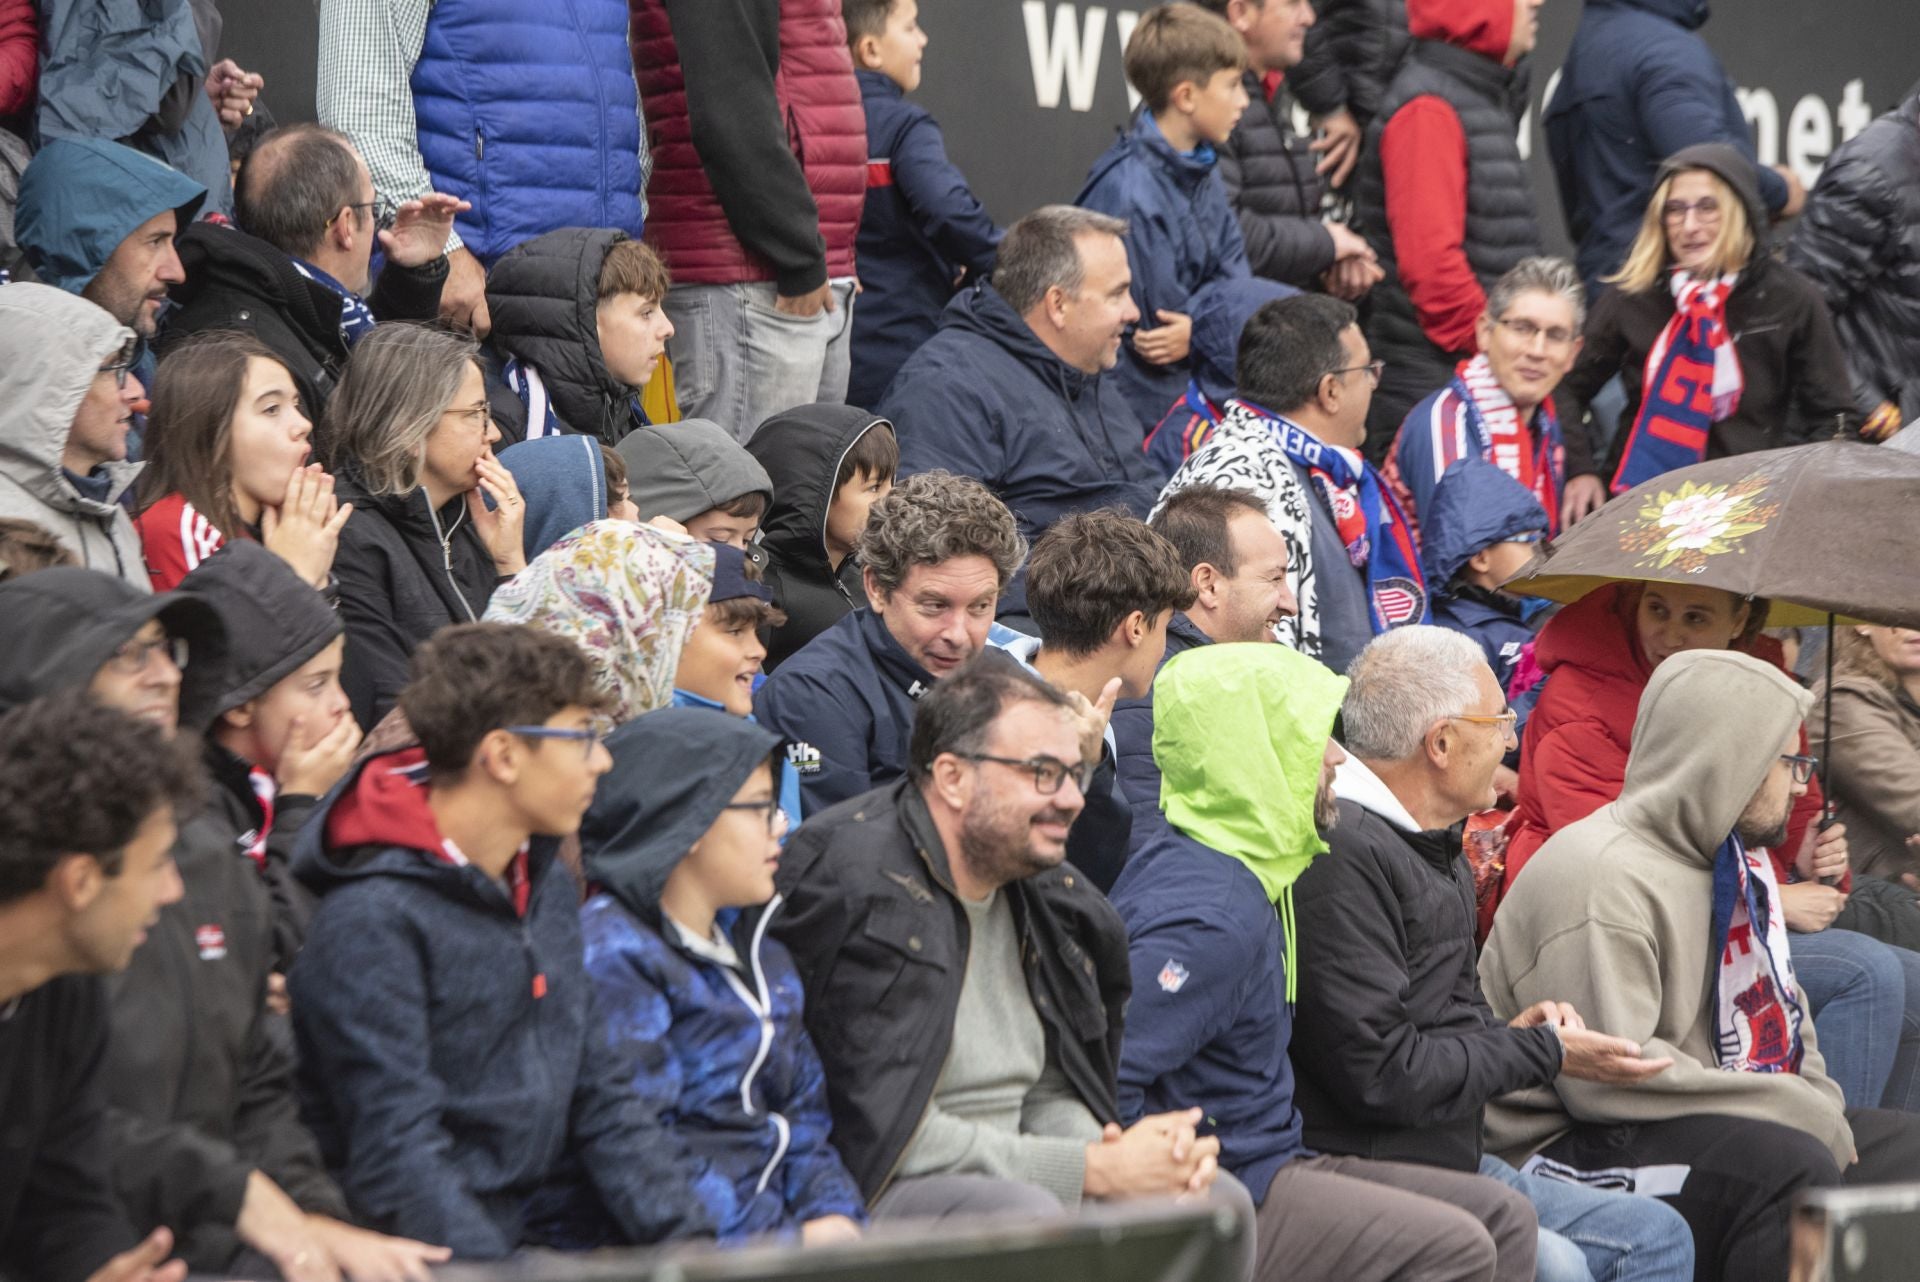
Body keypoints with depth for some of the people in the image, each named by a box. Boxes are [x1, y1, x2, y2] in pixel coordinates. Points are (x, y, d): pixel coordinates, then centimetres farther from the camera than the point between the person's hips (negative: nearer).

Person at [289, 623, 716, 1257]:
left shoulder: (549, 886, 13)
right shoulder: (373, 919, -15)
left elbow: (602, 1096, 13)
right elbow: (398, 1161, -19)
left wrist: (688, 1237, 1)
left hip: (554, 1227, 8)